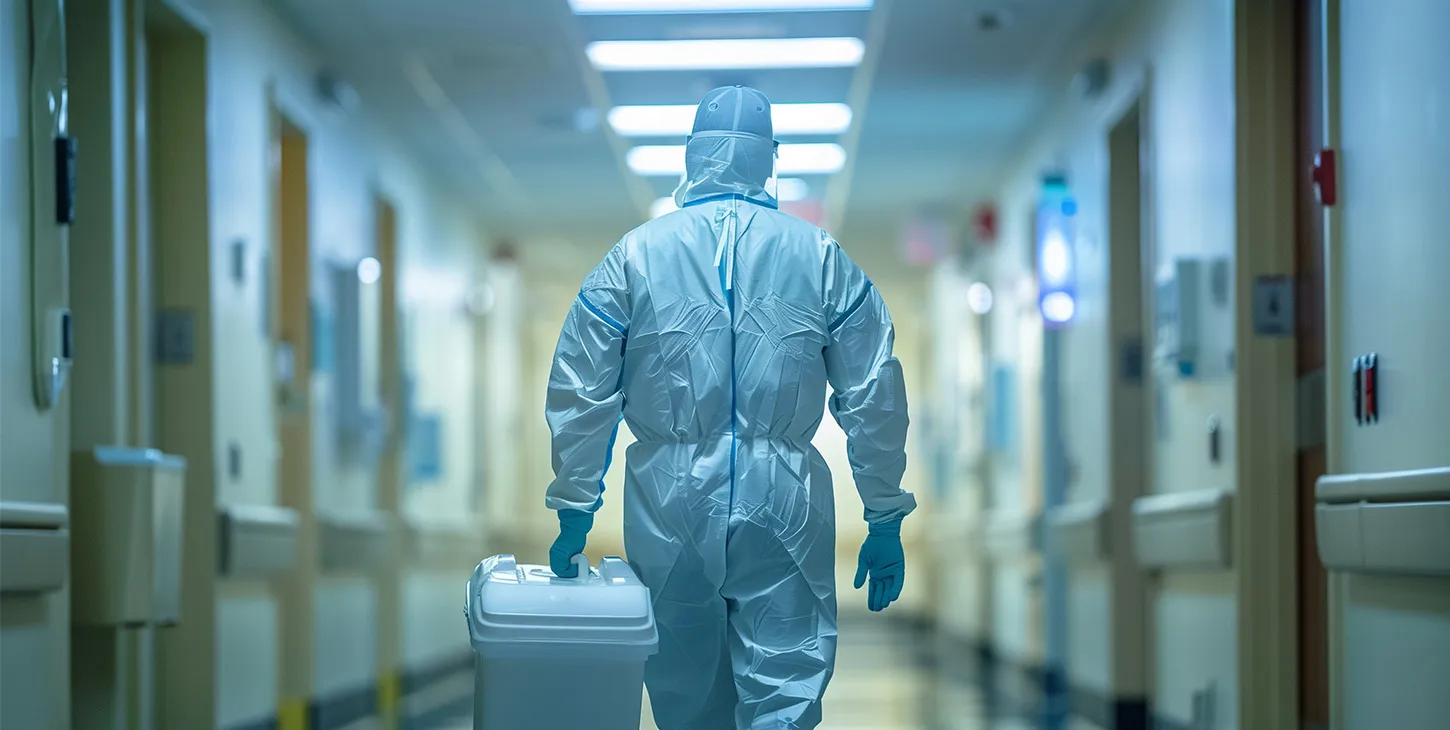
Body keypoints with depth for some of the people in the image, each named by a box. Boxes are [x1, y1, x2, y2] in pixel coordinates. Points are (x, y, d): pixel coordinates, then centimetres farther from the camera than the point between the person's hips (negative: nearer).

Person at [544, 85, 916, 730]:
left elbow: (580, 396, 2)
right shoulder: (822, 259, 1)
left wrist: (575, 512, 9)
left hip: (669, 508, 1)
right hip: (784, 508, -1)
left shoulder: (635, 255, 2)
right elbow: (875, 401, 1)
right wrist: (885, 520, 8)